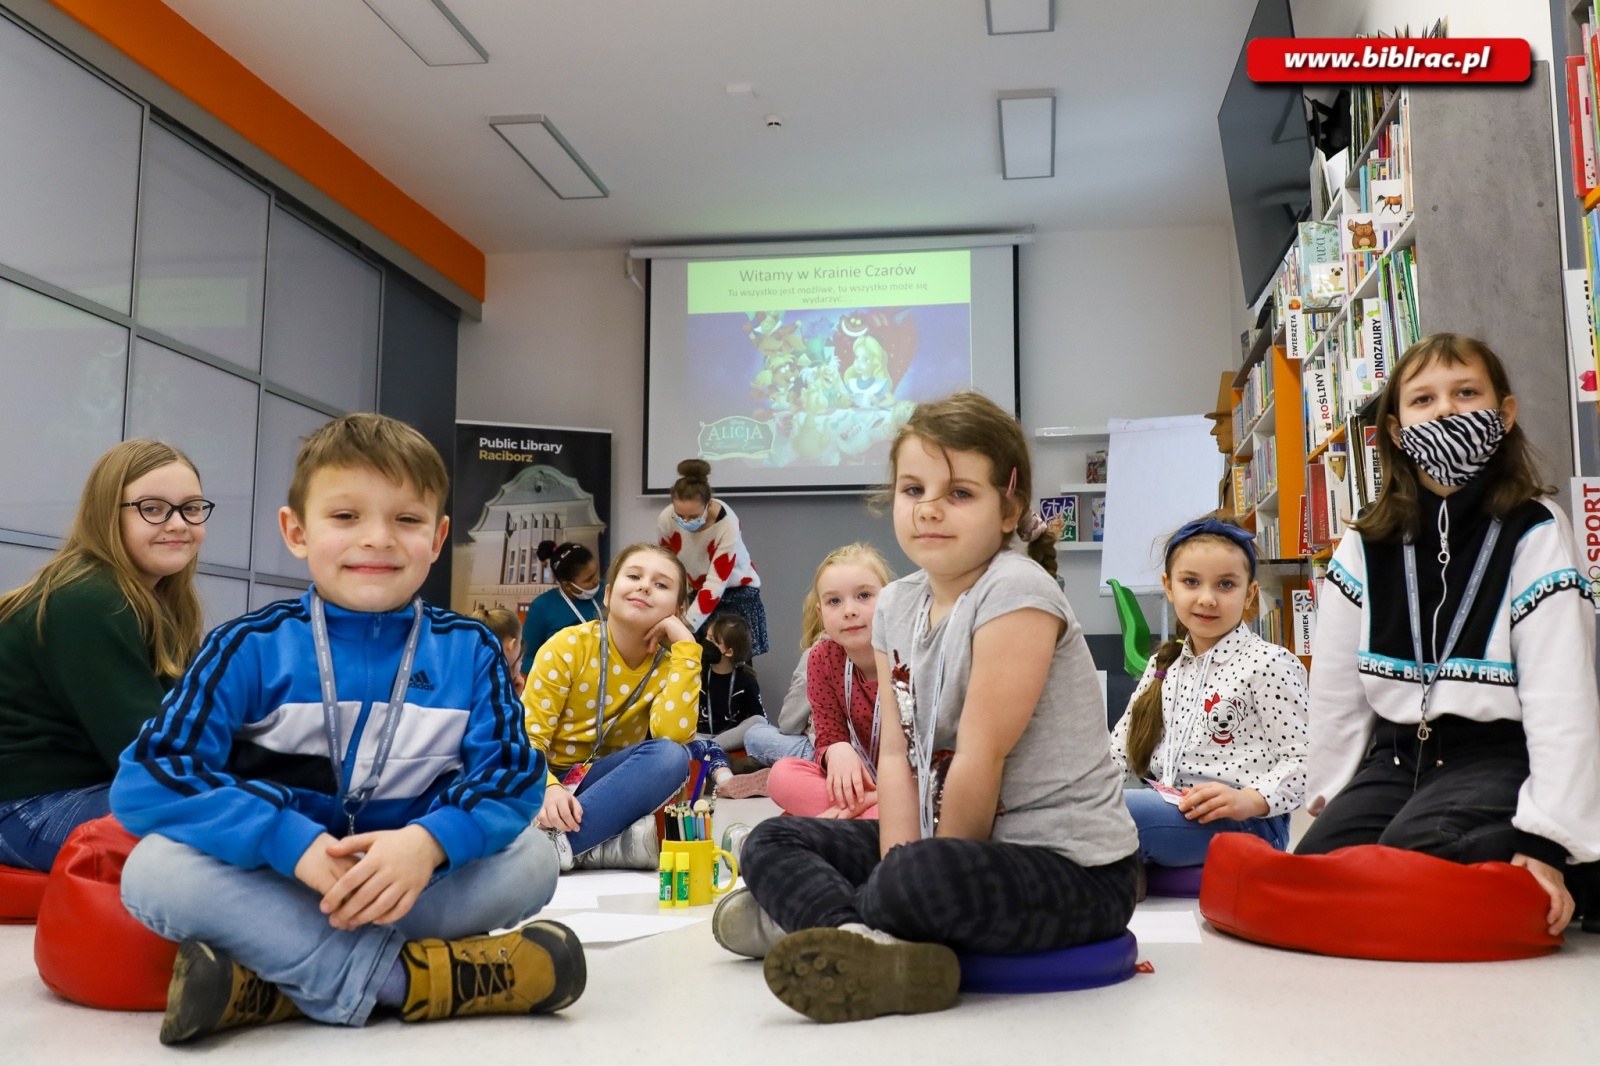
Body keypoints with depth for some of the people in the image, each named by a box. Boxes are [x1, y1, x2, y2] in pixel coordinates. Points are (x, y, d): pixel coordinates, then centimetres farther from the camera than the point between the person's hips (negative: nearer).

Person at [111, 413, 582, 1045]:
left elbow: (511, 773, -8)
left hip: (413, 884, 2)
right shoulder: (251, 648, -6)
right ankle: (406, 977, -27)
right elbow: (147, 779, -16)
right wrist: (295, 844, -28)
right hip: (276, 887, -2)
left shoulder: (469, 652, 1)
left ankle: (266, 983, -26)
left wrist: (429, 841, -29)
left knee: (532, 858, -21)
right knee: (156, 867, -27)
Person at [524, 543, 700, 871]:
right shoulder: (568, 646, -8)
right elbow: (528, 736, -14)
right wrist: (548, 789, -35)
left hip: (608, 783, 2)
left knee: (670, 756, -31)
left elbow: (673, 734, -24)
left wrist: (686, 645, -20)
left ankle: (555, 842, -38)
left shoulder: (669, 664, -3)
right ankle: (617, 842, -34)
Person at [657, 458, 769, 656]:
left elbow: (716, 584, -29)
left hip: (735, 591, -3)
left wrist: (688, 624, -36)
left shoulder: (727, 524, -30)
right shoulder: (667, 519, -21)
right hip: (696, 590, 3)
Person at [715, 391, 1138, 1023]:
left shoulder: (1015, 592, -20)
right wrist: (898, 869, -13)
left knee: (925, 879, -37)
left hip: (1074, 869, -8)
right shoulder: (896, 607, 4)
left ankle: (802, 911, -10)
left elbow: (979, 762, -21)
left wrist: (914, 883, -12)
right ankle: (876, 947, -16)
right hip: (954, 840, 8)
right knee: (771, 842, 5)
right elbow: (896, 754, 0)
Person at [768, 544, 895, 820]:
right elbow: (829, 739, -2)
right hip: (865, 783, 5)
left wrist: (876, 796, -30)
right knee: (783, 774, -20)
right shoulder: (822, 659, -5)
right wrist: (837, 752, -28)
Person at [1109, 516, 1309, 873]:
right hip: (1171, 811, 7)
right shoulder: (1163, 666, 17)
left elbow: (1301, 759, -8)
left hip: (1246, 823, -7)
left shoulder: (1268, 664, -3)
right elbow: (1122, 746, 18)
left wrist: (1248, 800, -24)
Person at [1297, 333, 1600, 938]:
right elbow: (1335, 684, 7)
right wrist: (1328, 794, 7)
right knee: (1315, 865, -19)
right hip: (1396, 753, 4)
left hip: (1498, 753, -3)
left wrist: (1546, 840, -20)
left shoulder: (1534, 532, -7)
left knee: (1412, 852, -29)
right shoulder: (1366, 544, 4)